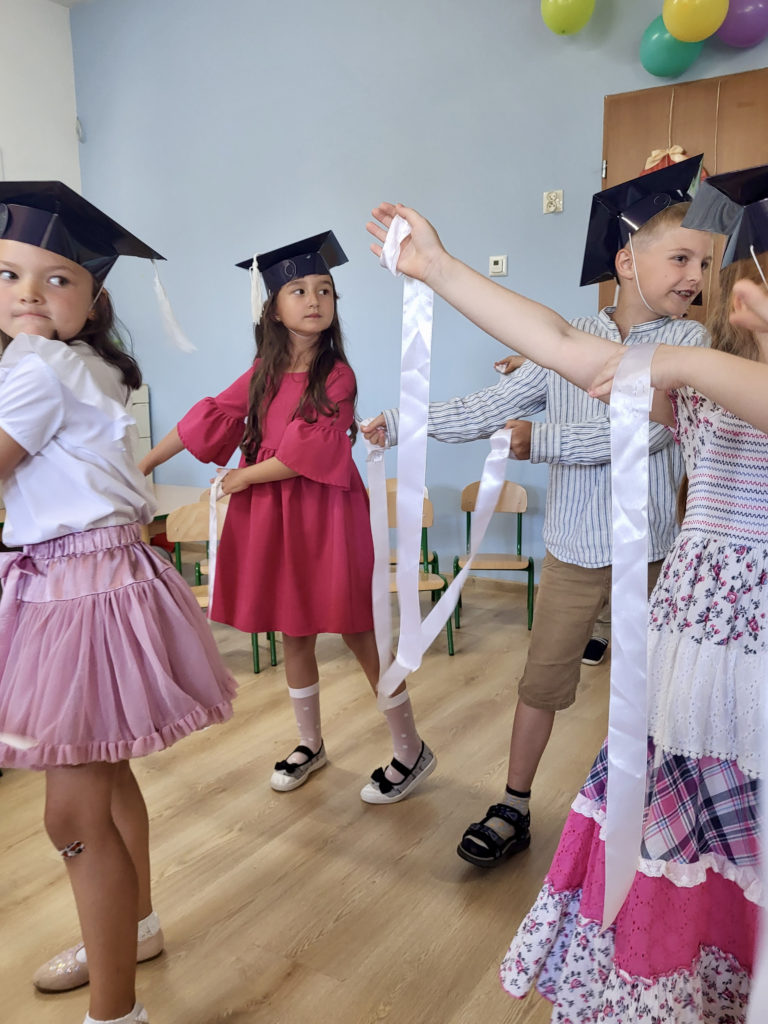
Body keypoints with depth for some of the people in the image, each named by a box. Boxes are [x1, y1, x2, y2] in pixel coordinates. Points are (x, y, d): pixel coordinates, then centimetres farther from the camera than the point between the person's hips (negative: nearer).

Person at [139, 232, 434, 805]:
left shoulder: (337, 376, -9)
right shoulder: (264, 373, 7)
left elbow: (308, 453, -17)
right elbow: (210, 419, 8)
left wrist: (247, 476, -8)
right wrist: (144, 464, 7)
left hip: (325, 518, -5)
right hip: (270, 519, 5)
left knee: (357, 632, 0)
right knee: (293, 633, 14)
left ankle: (412, 752, 17)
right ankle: (311, 745, 33)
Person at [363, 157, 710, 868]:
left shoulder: (694, 345, -7)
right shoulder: (568, 340, 0)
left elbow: (642, 433, -20)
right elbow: (491, 408, 1)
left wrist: (538, 441, -12)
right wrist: (401, 423, -2)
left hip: (650, 554, -1)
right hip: (572, 550, 1)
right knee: (542, 681, 9)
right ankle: (513, 809, 25)